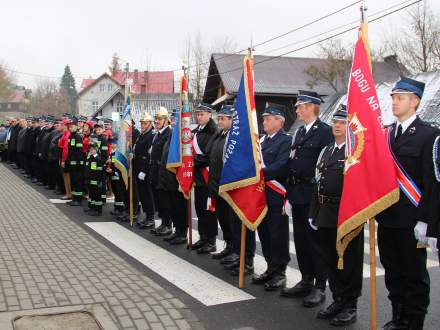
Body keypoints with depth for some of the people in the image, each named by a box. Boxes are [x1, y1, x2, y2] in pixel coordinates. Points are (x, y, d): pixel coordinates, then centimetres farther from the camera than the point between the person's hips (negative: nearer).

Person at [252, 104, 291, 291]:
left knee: (278, 235, 1)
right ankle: (271, 269, 26)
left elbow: (281, 167, -19)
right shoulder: (262, 140, 16)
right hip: (261, 195, 8)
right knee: (264, 233, 14)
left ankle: (280, 273, 12)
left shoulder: (286, 140, -8)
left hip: (276, 196, -8)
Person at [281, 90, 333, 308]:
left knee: (315, 239, 0)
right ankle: (306, 281, 26)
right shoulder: (300, 132, 15)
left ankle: (319, 287, 10)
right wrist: (291, 188, 12)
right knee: (300, 239, 14)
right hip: (298, 193, 8)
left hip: (313, 194, -8)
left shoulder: (325, 131, -11)